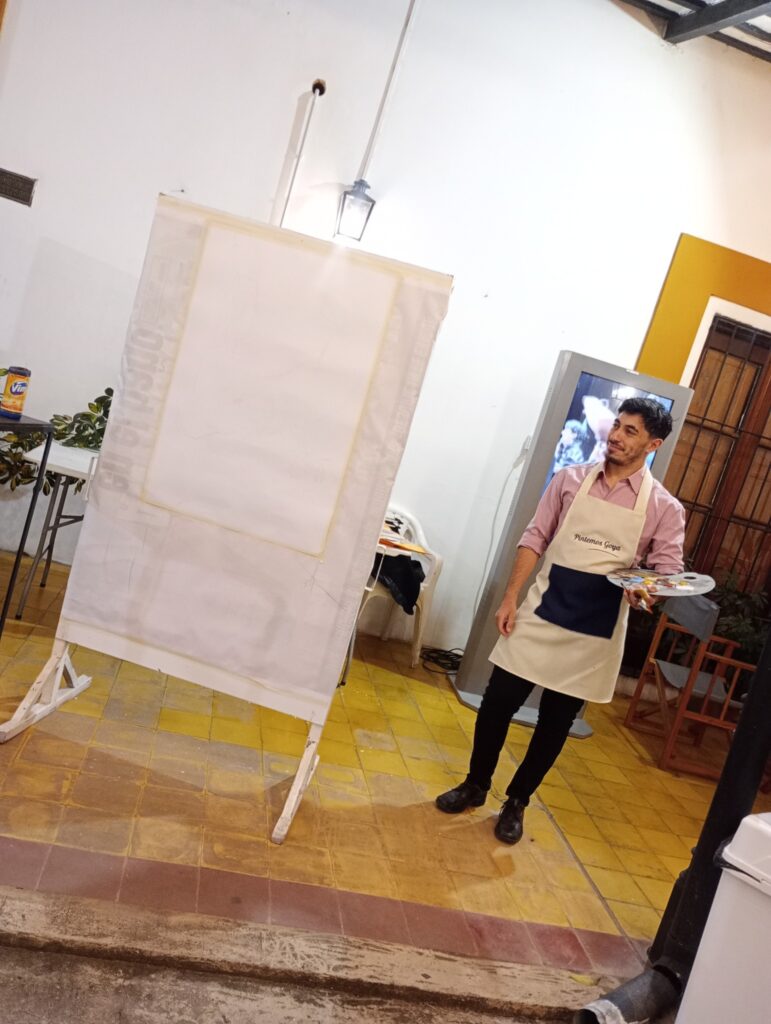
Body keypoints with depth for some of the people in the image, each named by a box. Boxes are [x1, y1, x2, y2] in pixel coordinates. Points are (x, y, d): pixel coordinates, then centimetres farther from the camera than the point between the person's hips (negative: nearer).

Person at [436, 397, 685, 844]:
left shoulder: (664, 507, -2)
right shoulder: (571, 479, 2)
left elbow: (669, 569, -2)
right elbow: (535, 538, 3)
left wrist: (646, 590, -26)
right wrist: (511, 598, -3)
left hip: (596, 631, -1)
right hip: (542, 611, 1)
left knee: (556, 721, 11)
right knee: (497, 703, 5)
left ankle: (517, 802, 32)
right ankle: (476, 785, 30)